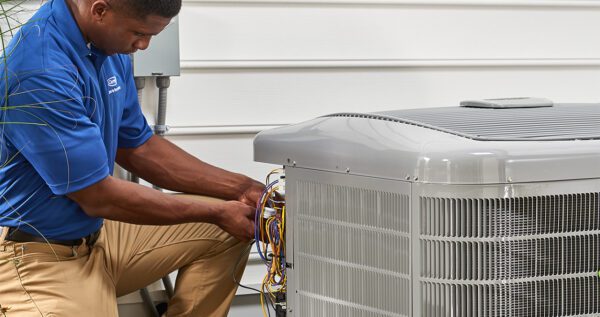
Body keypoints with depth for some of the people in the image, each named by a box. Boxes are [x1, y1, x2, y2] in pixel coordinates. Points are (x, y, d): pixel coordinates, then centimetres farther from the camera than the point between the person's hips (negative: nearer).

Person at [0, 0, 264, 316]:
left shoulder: (109, 51, 1)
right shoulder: (41, 68, -26)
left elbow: (138, 148, 12)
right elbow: (99, 198, -22)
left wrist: (241, 189, 3)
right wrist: (218, 214, -12)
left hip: (96, 232, 9)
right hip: (39, 257, -9)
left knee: (225, 233, 8)